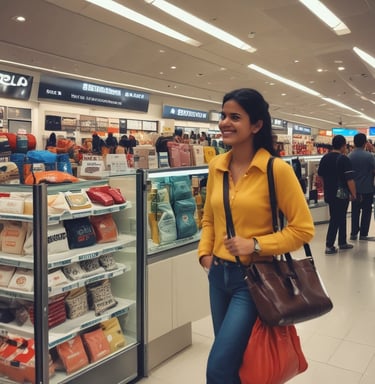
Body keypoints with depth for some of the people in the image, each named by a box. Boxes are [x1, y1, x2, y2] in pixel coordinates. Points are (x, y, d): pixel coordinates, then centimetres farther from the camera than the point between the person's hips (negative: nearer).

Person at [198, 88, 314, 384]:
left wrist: (256, 245, -19)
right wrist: (204, 253, 3)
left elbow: (303, 229, -12)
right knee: (233, 359, 22)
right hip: (219, 274, 6)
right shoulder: (216, 166, 3)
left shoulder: (277, 169, -15)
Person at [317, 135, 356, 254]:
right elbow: (350, 179, -20)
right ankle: (329, 246, 1)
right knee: (335, 219, -1)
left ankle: (342, 242, 27)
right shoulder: (344, 159, -16)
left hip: (329, 194, 7)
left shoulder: (324, 158, 6)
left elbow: (320, 175, 15)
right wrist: (353, 194, -10)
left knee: (341, 217, 18)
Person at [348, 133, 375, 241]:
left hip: (354, 188, 4)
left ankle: (354, 233, 14)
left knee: (355, 211, 12)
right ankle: (363, 234, 10)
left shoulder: (349, 156, -1)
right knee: (366, 212, 7)